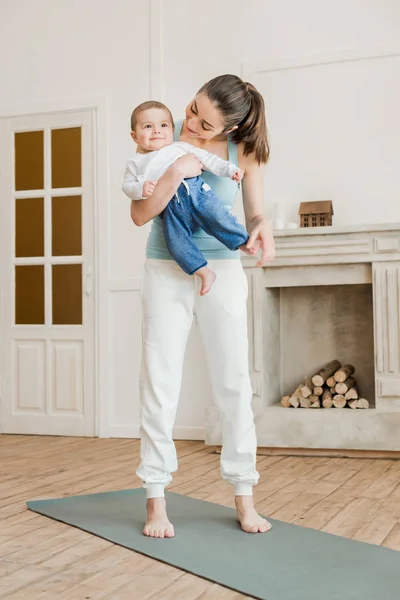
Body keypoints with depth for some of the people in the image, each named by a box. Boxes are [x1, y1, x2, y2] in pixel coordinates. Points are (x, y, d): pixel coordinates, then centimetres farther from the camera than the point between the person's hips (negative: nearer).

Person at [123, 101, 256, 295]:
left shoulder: (180, 147, 23)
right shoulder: (136, 163, 23)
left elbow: (207, 158, 20)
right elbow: (128, 185, 13)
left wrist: (229, 169, 10)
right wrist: (141, 189, -9)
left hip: (195, 189, 0)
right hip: (170, 207, 0)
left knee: (216, 216, -22)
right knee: (176, 241, -20)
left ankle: (244, 243, -10)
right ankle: (204, 272, -16)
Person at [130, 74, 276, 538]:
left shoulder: (244, 151, -6)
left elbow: (254, 212, 0)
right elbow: (140, 215, -10)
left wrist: (262, 228, -22)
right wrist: (174, 175, -24)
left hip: (222, 272, 1)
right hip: (166, 272, 0)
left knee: (234, 383, 1)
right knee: (160, 384, -1)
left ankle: (244, 496, 13)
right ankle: (156, 500, 8)